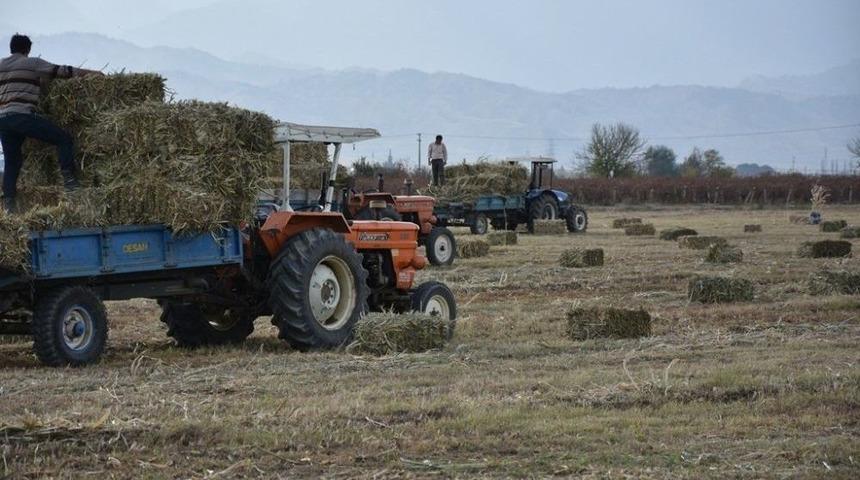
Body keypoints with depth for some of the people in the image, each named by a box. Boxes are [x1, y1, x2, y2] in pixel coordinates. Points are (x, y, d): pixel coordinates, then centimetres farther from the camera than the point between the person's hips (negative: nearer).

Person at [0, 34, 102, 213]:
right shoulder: (32, 63, 7)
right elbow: (61, 71, 8)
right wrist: (89, 72, 15)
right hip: (22, 115, -6)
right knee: (63, 138, -2)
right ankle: (69, 181, -12)